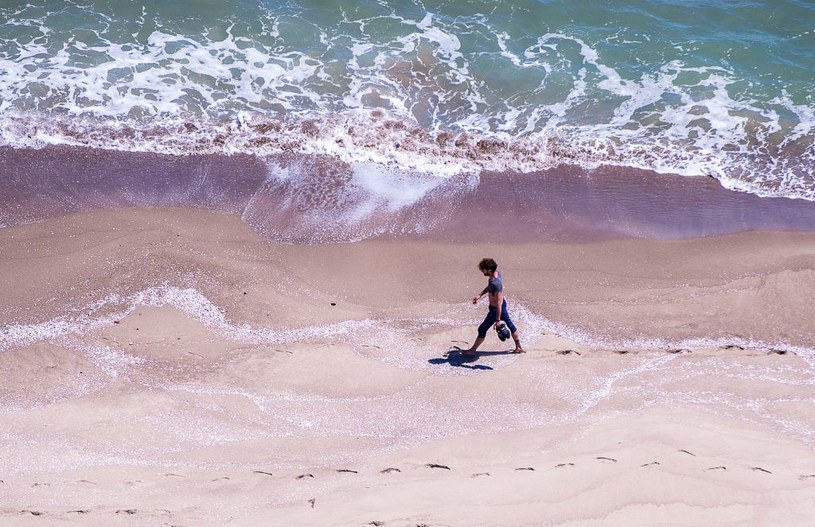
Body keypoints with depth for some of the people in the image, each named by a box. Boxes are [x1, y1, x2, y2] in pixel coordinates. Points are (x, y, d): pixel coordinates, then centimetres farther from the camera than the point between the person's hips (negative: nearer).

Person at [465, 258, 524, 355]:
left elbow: (499, 303, -32)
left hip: (496, 309, -9)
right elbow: (489, 287, 12)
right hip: (503, 305, 9)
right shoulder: (496, 273, -11)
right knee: (510, 324, 23)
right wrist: (480, 295, 10)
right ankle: (518, 347, 40)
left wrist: (498, 319, -26)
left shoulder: (496, 284, -38)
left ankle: (472, 350, 27)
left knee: (482, 329, 9)